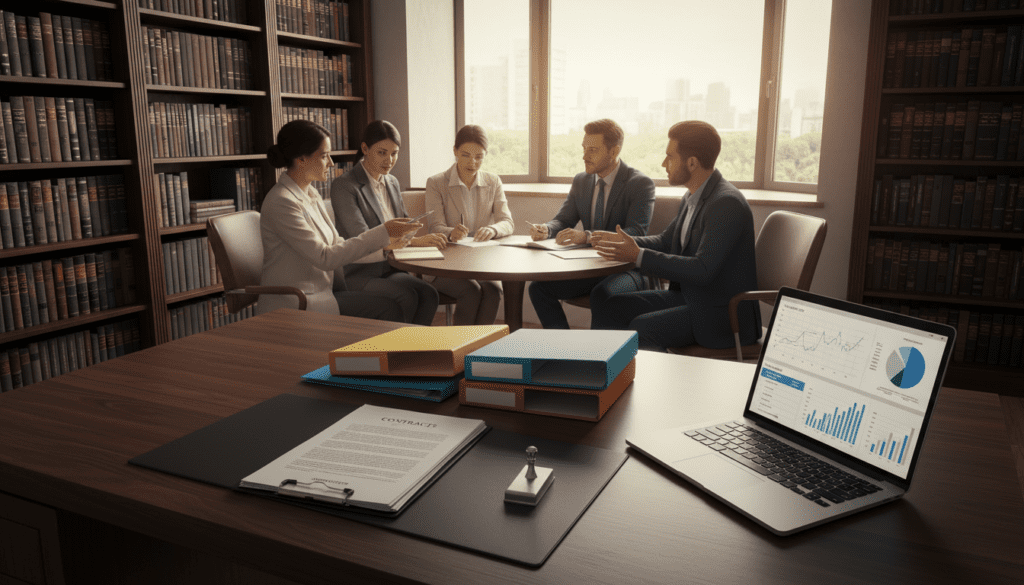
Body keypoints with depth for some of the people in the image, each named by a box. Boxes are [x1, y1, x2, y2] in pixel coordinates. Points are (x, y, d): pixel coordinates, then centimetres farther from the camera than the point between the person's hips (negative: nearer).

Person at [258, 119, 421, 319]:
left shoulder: (311, 194, 11)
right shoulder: (281, 203, -18)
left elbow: (335, 243, 12)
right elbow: (325, 257, -21)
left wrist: (384, 242, -1)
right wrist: (382, 233, -20)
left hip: (320, 290, 8)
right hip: (291, 307, -8)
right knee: (388, 310, -16)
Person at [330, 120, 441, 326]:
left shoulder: (392, 183, 15)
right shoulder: (343, 186, -9)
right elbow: (361, 239, -20)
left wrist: (426, 238, -7)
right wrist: (414, 241, -29)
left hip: (390, 269, 6)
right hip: (358, 273, -6)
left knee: (428, 293, -24)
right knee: (407, 296, -31)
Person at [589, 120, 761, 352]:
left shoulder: (727, 204, -21)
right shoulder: (692, 199, 9)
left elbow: (703, 270, -28)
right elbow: (665, 241, 21)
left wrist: (639, 256, -27)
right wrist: (626, 242, 2)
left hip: (722, 313, -9)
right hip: (688, 296, 9)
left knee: (640, 329, -26)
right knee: (610, 305, -2)